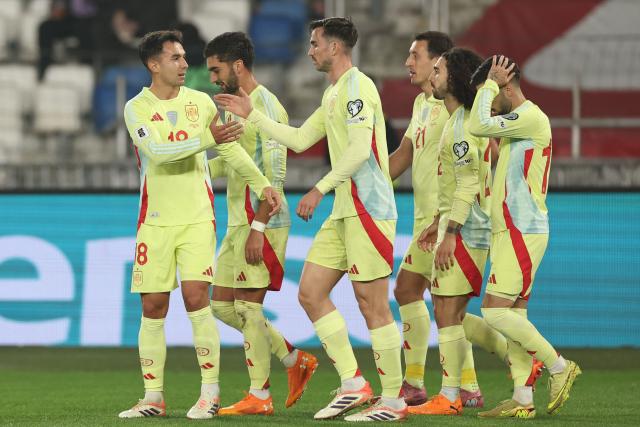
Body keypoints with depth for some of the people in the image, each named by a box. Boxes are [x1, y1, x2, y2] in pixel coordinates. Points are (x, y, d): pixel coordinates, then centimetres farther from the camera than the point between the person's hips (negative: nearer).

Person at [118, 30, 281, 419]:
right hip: (155, 221, 0)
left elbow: (231, 148, 14)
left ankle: (211, 391, -7)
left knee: (196, 298, -13)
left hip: (197, 216, 0)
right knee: (153, 307, 1)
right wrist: (208, 138, -24)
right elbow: (156, 150, -18)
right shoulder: (137, 108, -2)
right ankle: (153, 397, 9)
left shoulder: (201, 102, 5)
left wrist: (263, 184, 8)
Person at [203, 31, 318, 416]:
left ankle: (259, 397, 1)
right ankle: (295, 360, 18)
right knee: (222, 304, 10)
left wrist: (258, 227, -22)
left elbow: (275, 174, -19)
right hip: (238, 224, 10)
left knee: (248, 306, -6)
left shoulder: (266, 106, -14)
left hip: (262, 224, -10)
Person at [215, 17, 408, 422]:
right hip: (344, 211, 10)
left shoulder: (357, 86, -11)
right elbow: (299, 139, 26)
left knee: (372, 304, -7)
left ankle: (393, 400, -1)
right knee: (311, 293, 7)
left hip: (369, 209, -10)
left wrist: (320, 189, -20)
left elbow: (359, 150, -21)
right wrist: (252, 114, 24)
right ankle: (352, 383, 10)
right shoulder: (332, 94, 20)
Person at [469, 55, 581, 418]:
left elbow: (480, 126, -20)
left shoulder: (532, 118, -13)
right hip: (510, 231, 10)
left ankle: (559, 367, -4)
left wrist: (491, 83, -10)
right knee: (514, 313, 6)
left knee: (496, 311, -13)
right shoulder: (517, 123, 18)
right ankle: (523, 399, 5)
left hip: (523, 232, -10)